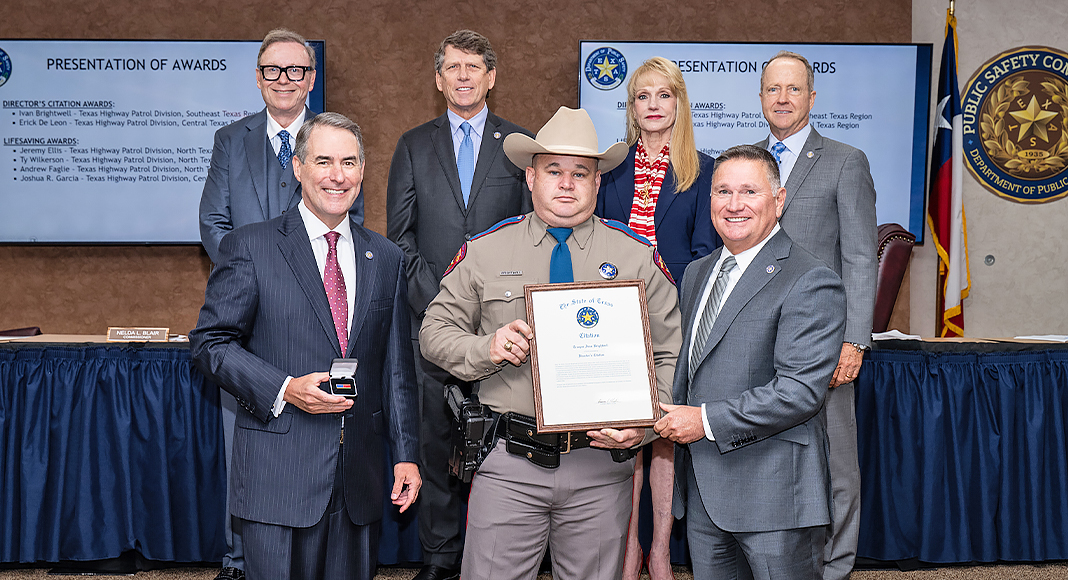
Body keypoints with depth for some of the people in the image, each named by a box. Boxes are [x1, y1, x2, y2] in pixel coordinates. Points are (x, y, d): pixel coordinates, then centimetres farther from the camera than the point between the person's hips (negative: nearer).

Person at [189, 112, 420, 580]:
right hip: (278, 477, -4)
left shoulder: (385, 259, 11)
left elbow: (396, 367, 13)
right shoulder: (249, 248, -2)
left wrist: (406, 453, 8)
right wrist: (283, 389, -16)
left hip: (360, 480, 4)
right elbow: (210, 342, -3)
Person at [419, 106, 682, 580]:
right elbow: (436, 331, 9)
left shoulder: (638, 256, 5)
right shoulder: (484, 250, 6)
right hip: (508, 461, 0)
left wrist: (643, 424, -11)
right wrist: (486, 349, -12)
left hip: (601, 466, 1)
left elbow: (669, 357, 5)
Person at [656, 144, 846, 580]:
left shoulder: (810, 282, -12)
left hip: (774, 494, -7)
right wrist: (676, 421, 5)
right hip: (703, 493, 7)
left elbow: (801, 390, -20)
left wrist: (708, 421, -18)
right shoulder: (697, 274, 15)